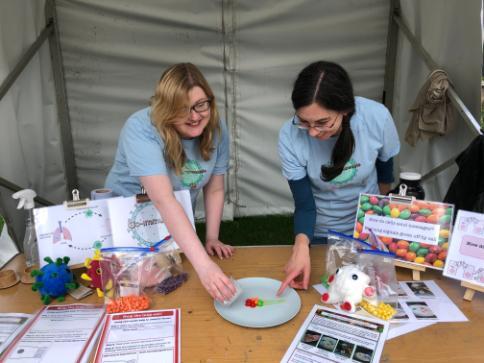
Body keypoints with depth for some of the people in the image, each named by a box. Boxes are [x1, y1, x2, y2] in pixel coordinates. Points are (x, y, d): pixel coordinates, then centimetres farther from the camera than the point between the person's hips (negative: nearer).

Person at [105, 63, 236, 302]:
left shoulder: (216, 129, -16)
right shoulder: (141, 129, -33)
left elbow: (215, 190, -5)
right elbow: (163, 200, -44)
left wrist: (212, 238, -11)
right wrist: (204, 265, -51)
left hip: (179, 225, 4)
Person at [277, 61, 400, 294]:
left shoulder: (377, 117, -27)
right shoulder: (290, 137, -30)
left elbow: (385, 170, -7)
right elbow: (304, 205, -22)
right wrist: (301, 245, -41)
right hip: (319, 233, -1)